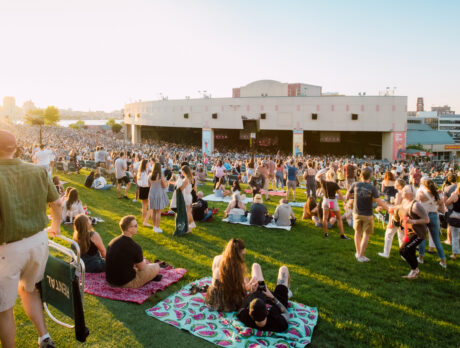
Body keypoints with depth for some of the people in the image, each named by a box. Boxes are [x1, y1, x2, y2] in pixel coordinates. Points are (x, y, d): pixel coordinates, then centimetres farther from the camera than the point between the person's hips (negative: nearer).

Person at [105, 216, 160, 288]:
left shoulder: (112, 242, 0)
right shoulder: (135, 247, -21)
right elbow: (142, 268, -6)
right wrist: (143, 262, 18)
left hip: (110, 280, 8)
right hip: (127, 283, -7)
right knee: (156, 267, 5)